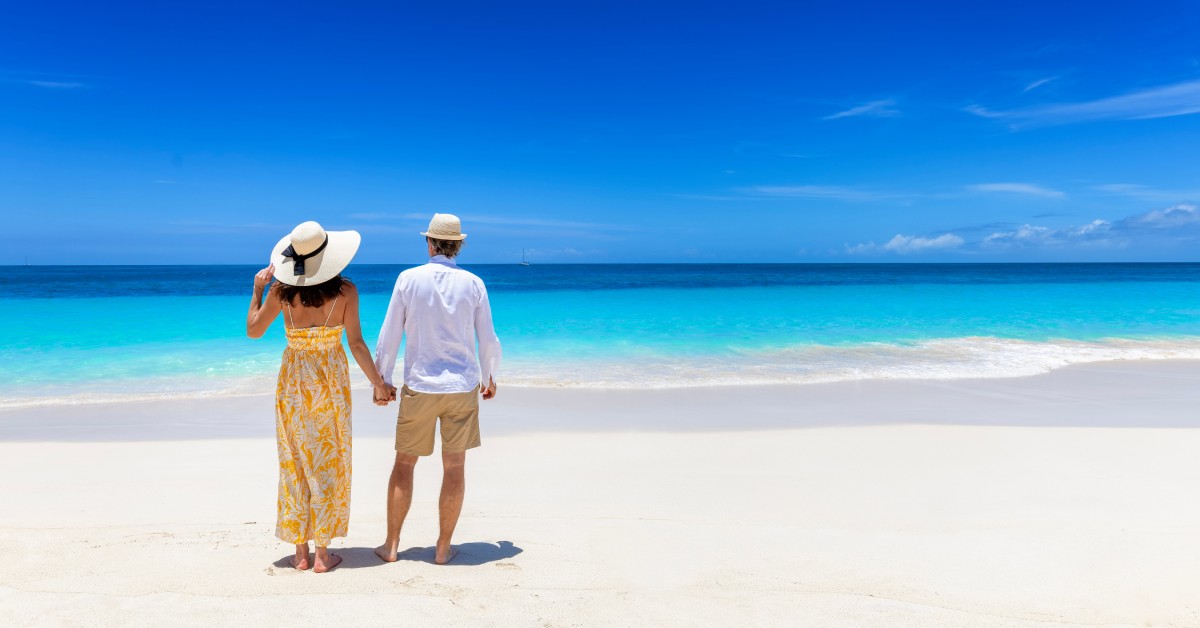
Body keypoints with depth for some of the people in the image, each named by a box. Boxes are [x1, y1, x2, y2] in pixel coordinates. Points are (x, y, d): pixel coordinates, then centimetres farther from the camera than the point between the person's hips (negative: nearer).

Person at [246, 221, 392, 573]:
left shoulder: (282, 290, -7)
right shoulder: (345, 290, -11)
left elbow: (253, 330, 4)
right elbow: (356, 344, -9)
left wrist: (257, 289, 15)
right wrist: (377, 381, 2)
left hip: (294, 379, 2)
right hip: (331, 379, -1)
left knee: (295, 463, 11)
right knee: (328, 464, 8)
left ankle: (300, 551, 18)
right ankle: (323, 552, 13)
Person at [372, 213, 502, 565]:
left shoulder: (409, 279, -4)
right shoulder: (473, 284, -1)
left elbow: (389, 336, -2)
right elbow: (488, 341, 3)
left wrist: (382, 381, 9)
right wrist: (489, 377, 20)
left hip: (419, 387, 0)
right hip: (462, 386, 1)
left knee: (404, 464, 13)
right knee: (455, 467, 8)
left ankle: (391, 545, 19)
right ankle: (443, 548, 14)